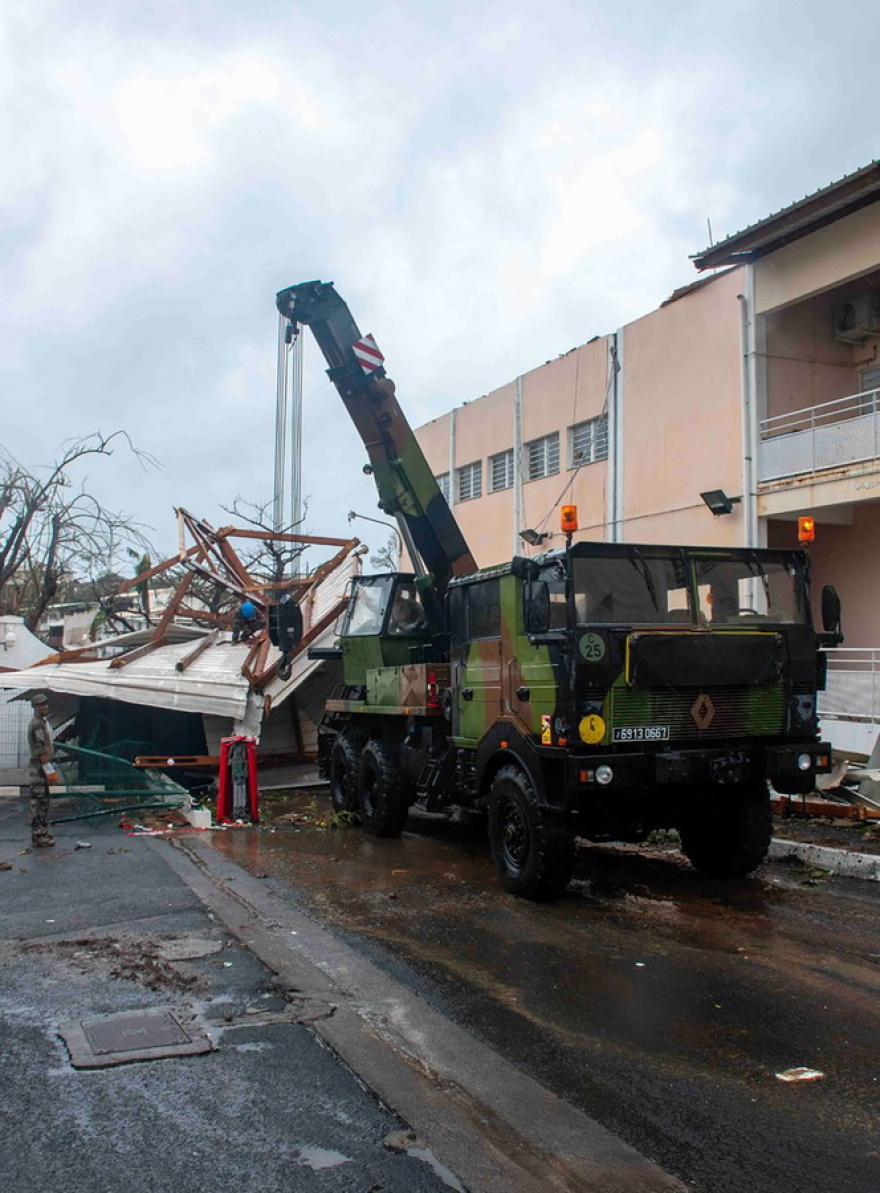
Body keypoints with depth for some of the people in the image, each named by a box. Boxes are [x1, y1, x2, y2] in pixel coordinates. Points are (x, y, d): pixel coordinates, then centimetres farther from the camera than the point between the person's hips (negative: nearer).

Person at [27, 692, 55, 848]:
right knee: (38, 801, -7)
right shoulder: (36, 724, -16)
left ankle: (42, 832, 22)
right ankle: (37, 836, -5)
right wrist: (47, 767, -20)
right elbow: (40, 750, -21)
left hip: (43, 766, 10)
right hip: (38, 767, -10)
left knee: (43, 801, 14)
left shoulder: (43, 722, 16)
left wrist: (49, 766, 19)